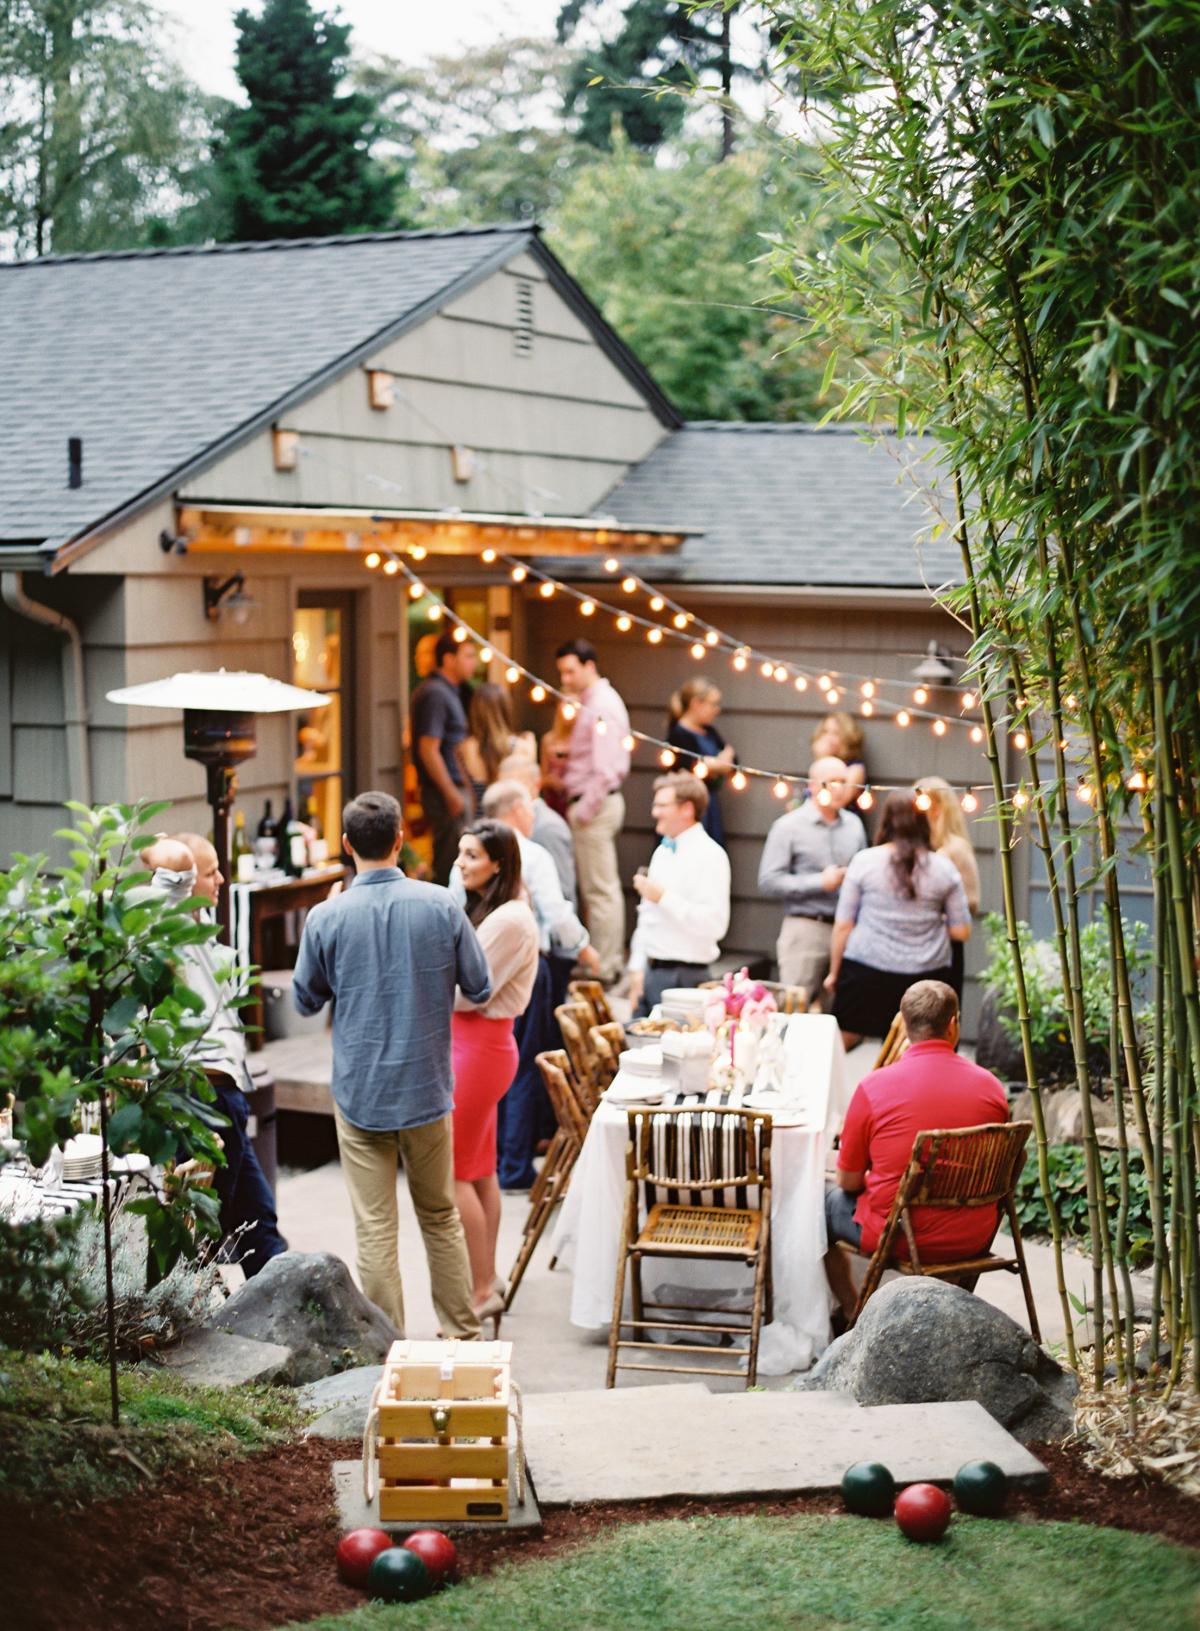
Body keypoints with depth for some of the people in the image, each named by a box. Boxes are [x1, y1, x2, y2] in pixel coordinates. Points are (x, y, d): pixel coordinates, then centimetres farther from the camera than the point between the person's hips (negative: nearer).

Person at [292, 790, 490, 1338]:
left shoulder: (326, 917, -11)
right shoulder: (441, 905, -8)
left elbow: (306, 1000, 3)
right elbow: (480, 988, 1)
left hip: (360, 1093, -2)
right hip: (427, 1088, 2)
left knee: (376, 1230, 5)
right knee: (441, 1218, 17)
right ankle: (461, 1334, 26)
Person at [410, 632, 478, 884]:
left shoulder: (446, 691, 17)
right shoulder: (436, 693, -15)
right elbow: (428, 749, -21)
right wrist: (451, 793, -21)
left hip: (450, 789, 10)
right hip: (445, 790, -10)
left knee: (444, 863, 13)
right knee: (451, 865, -8)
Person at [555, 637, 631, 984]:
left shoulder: (601, 707, -17)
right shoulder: (594, 701, 15)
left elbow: (605, 770, -22)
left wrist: (584, 810, -18)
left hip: (595, 805, -11)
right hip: (597, 803, 11)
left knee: (599, 890, -6)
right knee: (605, 887, 15)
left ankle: (604, 969, -1)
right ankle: (611, 961, 23)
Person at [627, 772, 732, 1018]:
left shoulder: (709, 856, -12)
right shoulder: (662, 852, 15)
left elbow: (715, 923, -21)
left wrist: (664, 897, -20)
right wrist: (637, 968, 14)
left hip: (684, 977, -8)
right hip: (652, 971, 8)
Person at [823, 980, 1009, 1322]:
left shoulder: (873, 1087, -14)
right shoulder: (990, 1086, -5)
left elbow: (849, 1182, -5)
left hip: (896, 1236, -3)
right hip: (974, 1239, 4)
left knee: (827, 1201, 25)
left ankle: (852, 1316, 34)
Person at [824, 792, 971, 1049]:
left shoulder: (865, 861, -2)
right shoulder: (944, 868, 2)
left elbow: (843, 926, 1)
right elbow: (961, 931, 5)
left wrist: (834, 972, 12)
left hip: (867, 972, -1)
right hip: (927, 973, 1)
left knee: (842, 1042, 8)